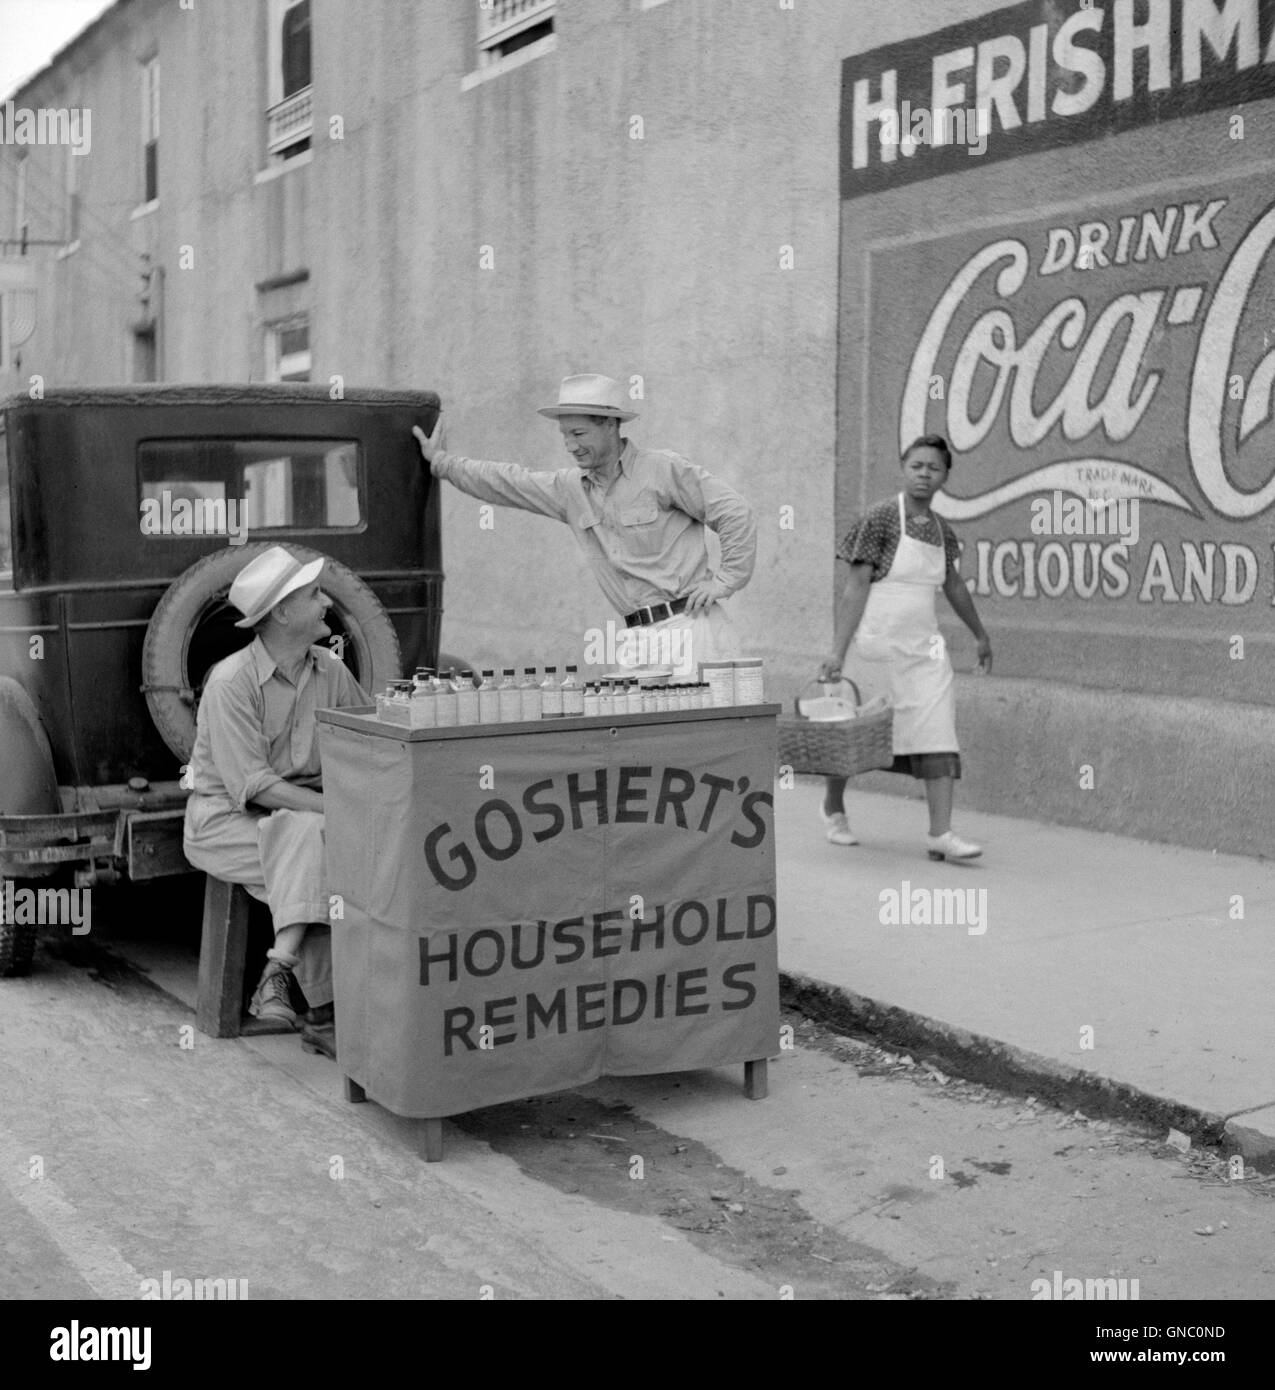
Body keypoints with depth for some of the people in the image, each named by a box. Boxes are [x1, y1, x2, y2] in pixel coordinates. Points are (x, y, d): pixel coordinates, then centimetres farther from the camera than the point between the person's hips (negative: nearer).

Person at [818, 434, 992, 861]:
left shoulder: (941, 530, 9)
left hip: (924, 649, 5)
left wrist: (981, 636, 34)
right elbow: (856, 588, -11)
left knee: (939, 734, -8)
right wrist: (837, 651, -17)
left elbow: (954, 585, 25)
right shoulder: (879, 520, -8)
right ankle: (833, 806, 33)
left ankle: (940, 833, -9)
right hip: (878, 645, -5)